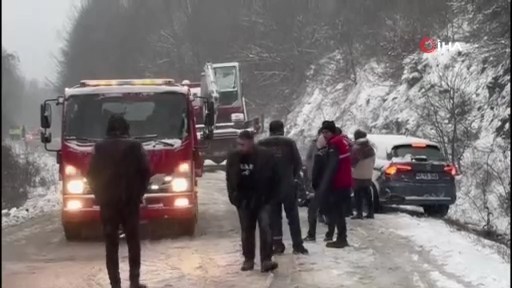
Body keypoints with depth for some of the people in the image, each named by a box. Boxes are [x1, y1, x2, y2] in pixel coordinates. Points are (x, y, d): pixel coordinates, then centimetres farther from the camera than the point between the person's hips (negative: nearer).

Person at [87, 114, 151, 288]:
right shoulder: (134, 146, -2)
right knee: (133, 242, 10)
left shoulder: (100, 148, 2)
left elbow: (91, 175, 3)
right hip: (130, 201, -1)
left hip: (107, 202, 1)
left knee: (111, 244, 5)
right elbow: (145, 172, -3)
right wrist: (139, 193, 9)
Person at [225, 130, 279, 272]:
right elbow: (229, 179, 7)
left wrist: (271, 196, -4)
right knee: (247, 231, 10)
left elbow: (275, 178, -4)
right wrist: (234, 197, 2)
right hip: (244, 201, 3)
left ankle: (266, 260, -13)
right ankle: (248, 260, 20)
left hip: (262, 200, -3)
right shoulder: (233, 158, -4)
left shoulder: (265, 156, -12)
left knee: (265, 228, -12)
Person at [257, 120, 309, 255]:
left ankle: (278, 245, 6)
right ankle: (297, 245, 5)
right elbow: (298, 163, -4)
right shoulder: (289, 143, -4)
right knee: (293, 215, 6)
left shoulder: (261, 144, -1)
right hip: (288, 184, -1)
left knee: (274, 216, 8)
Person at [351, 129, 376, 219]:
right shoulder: (370, 148, 9)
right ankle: (370, 212, 13)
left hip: (358, 175, -7)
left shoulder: (356, 148, -16)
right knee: (367, 193, 12)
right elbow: (373, 161, 17)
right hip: (368, 174, 7)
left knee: (358, 194, -3)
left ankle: (359, 213, -5)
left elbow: (352, 161, -13)